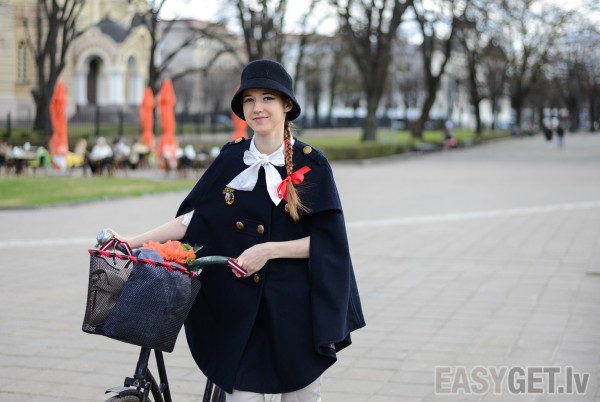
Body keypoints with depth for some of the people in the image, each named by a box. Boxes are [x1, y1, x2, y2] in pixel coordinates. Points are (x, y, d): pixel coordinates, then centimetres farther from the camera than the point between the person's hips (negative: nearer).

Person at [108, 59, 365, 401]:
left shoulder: (312, 165, -5)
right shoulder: (231, 159, 4)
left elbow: (328, 241, -8)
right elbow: (193, 219, 4)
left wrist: (268, 250, -16)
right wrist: (134, 241, -4)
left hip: (296, 308, -2)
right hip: (241, 309, 2)